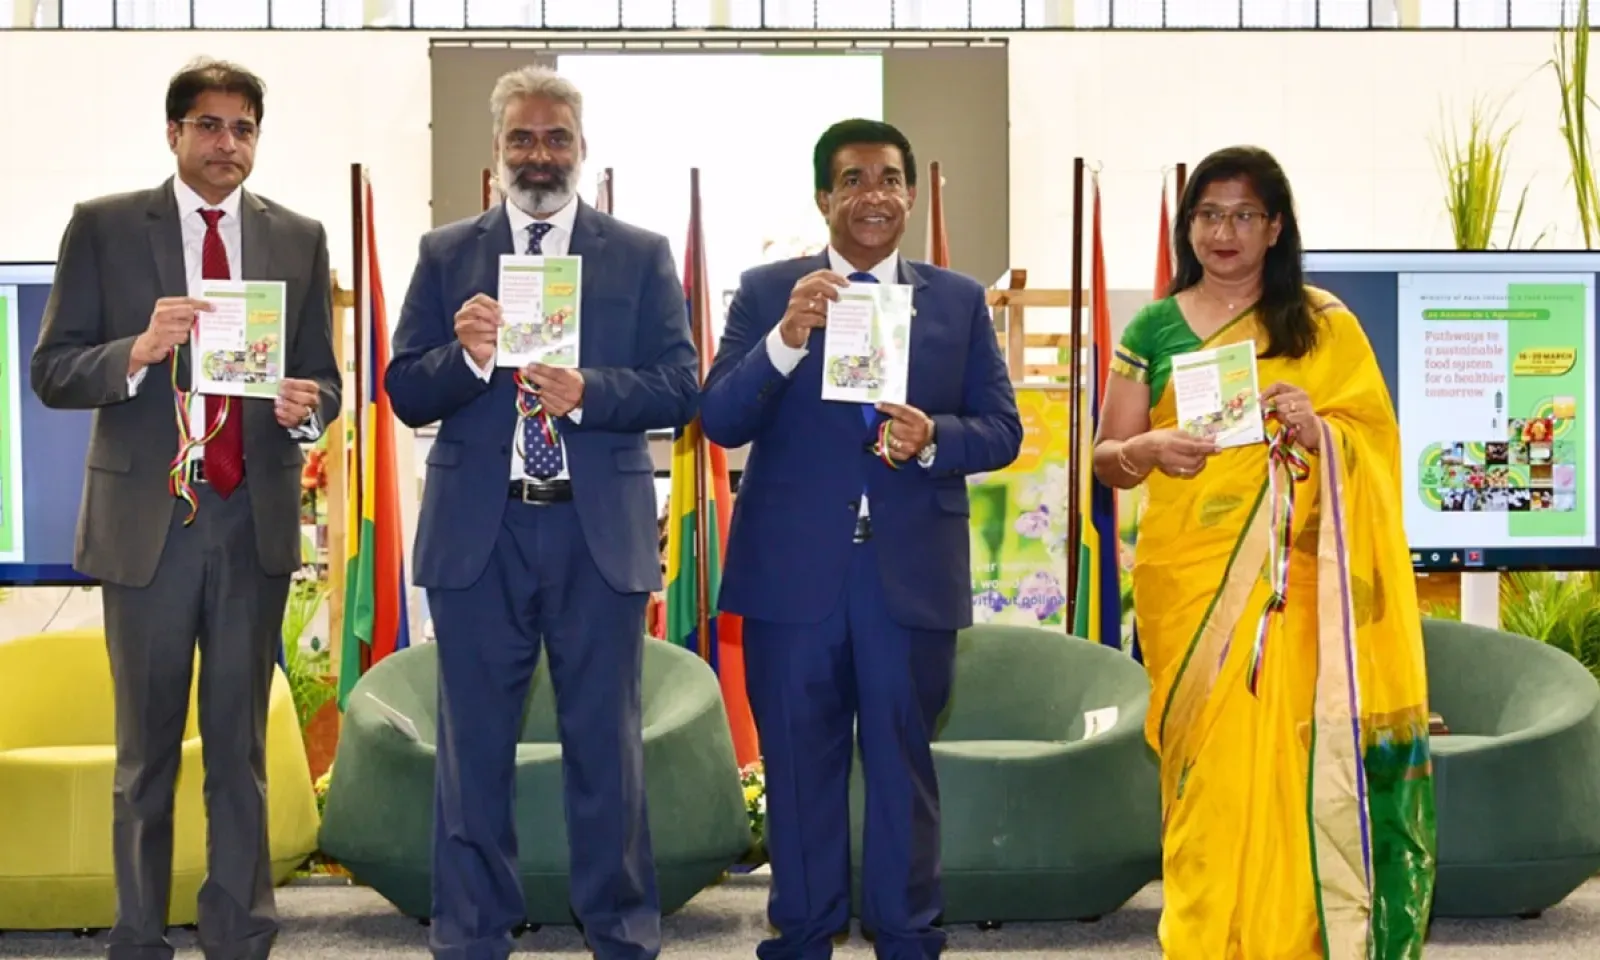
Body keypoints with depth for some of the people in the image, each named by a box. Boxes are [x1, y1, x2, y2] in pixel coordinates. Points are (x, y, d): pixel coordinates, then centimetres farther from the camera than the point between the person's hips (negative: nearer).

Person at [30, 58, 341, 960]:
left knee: (240, 749, 9)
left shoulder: (299, 238, 6)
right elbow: (53, 371, -4)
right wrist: (138, 351, -23)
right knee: (147, 751, 10)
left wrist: (308, 406, -15)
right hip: (146, 517, -1)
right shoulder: (103, 227, 0)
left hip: (256, 521, 2)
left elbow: (323, 377, 8)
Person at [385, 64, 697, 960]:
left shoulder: (643, 255, 5)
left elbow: (679, 387, -2)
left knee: (607, 745, 7)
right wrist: (467, 356, -18)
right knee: (474, 747, 8)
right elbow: (406, 393, 2)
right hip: (478, 531, 1)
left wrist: (585, 393, -18)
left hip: (599, 532, -1)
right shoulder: (446, 254, 7)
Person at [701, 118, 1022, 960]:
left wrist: (933, 438, -16)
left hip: (913, 574, 1)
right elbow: (720, 421, -6)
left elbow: (1001, 430, 5)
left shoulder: (960, 301, 7)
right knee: (799, 765, 10)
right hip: (792, 572, 0)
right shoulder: (765, 291, 3)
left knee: (904, 763, 10)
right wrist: (786, 338, -22)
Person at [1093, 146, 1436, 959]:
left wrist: (1318, 432, -15)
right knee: (1206, 772, -1)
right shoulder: (1154, 330, 8)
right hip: (1186, 582, 1)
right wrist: (1148, 449, -13)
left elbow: (1376, 443, 5)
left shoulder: (1323, 325, 6)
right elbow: (1107, 458, 9)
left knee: (1285, 763, -6)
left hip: (1287, 587, -1)